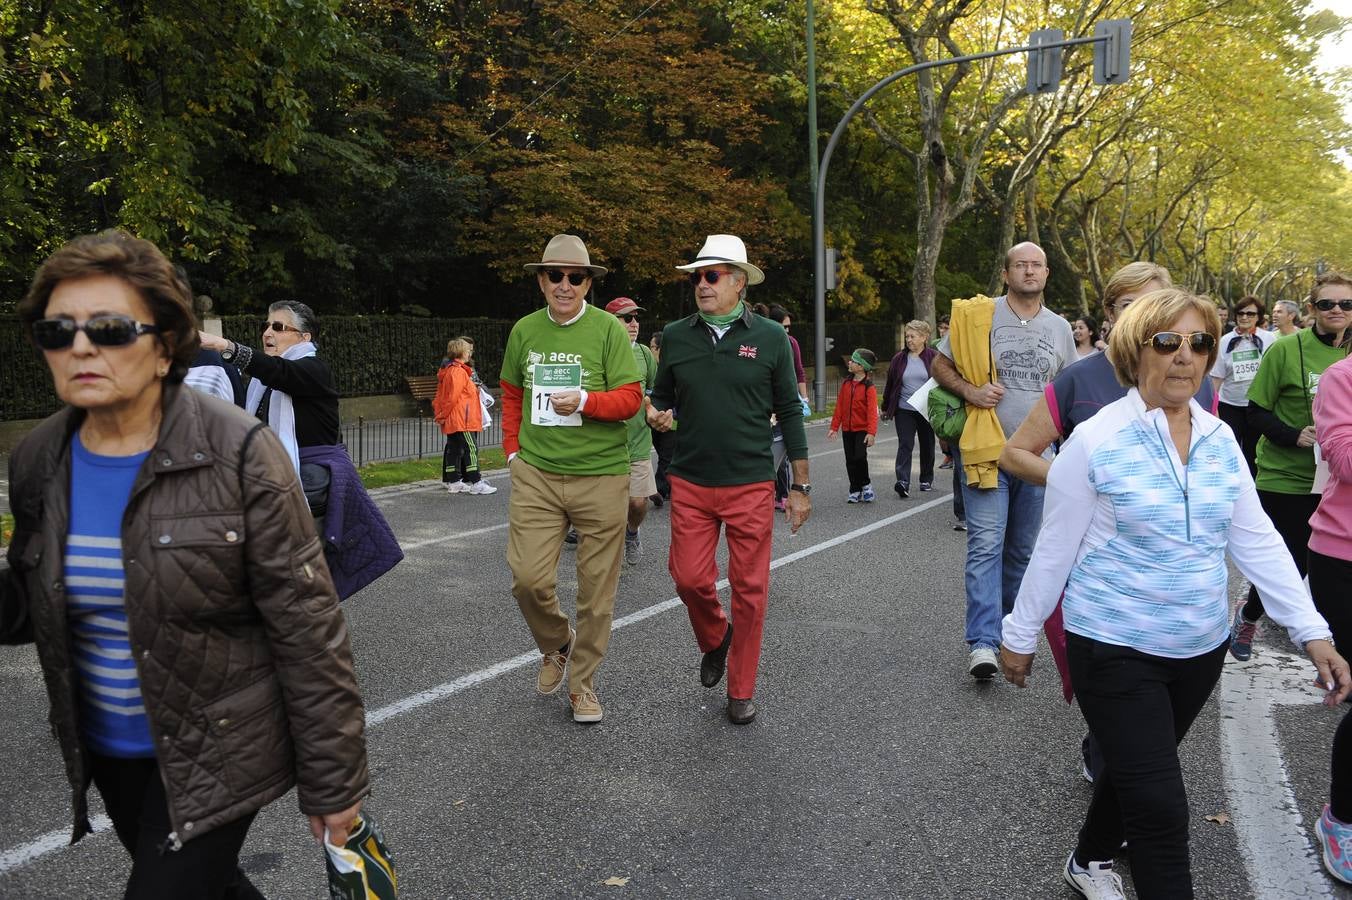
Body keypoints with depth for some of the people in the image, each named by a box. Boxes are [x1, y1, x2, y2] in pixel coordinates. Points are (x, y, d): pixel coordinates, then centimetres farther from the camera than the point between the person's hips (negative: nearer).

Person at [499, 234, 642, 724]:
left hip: (600, 475, -2)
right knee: (528, 577, -6)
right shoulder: (524, 330, 8)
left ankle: (583, 681, 25)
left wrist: (583, 400, -23)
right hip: (535, 474, 3)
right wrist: (513, 449, 10)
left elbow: (631, 398, -7)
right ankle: (556, 646, 26)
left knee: (596, 588, 6)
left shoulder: (608, 328, -4)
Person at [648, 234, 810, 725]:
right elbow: (662, 398, 15)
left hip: (751, 485, -2)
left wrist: (800, 485, 1)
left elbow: (790, 412, 2)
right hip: (690, 482, 2)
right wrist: (657, 415, -10)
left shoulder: (770, 338, -1)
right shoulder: (675, 335, 4)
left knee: (750, 589, 4)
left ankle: (741, 690, 21)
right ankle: (714, 639, 35)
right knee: (690, 578, 1)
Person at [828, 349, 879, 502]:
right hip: (847, 429, 6)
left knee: (860, 457, -16)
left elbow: (872, 411, -16)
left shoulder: (869, 387, -11)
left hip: (862, 429, -6)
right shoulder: (846, 384, 7)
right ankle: (855, 491, 19)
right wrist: (834, 427, 9)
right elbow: (839, 406, 10)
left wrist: (871, 432, -23)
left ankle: (866, 485, 9)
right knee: (850, 461, 8)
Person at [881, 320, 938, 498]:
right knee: (905, 444, -11)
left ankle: (927, 480, 28)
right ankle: (903, 482, -19)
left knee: (927, 446, 12)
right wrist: (885, 408, 13)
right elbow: (889, 384, 10)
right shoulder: (899, 359, 3)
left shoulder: (934, 357, -2)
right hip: (904, 411, 0)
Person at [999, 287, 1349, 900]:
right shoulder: (1096, 441, -15)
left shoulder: (1221, 440, 1)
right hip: (1116, 648, -6)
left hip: (1201, 649, 6)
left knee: (1135, 772, 23)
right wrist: (1020, 635, -2)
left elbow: (1256, 540, 4)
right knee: (1160, 806, -5)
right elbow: (1055, 548, -9)